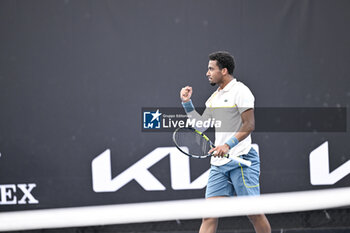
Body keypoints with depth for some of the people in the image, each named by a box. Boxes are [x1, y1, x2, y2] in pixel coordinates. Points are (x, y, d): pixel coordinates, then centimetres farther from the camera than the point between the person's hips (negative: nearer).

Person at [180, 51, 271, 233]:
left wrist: (228, 145, -23)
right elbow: (200, 126, 22)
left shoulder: (239, 91, -6)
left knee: (253, 213, -3)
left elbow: (249, 125, -14)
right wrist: (187, 103, 13)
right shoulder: (214, 97, 18)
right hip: (219, 163, 7)